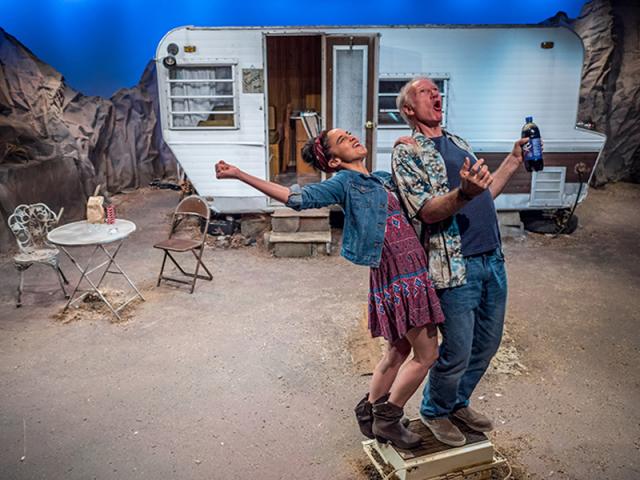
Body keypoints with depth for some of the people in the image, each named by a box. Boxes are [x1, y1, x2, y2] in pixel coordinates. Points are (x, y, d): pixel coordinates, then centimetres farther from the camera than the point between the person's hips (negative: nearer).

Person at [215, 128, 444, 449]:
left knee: (399, 351, 19)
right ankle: (388, 420, 17)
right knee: (426, 355, 0)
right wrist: (240, 175, -26)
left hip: (413, 270, 8)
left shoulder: (384, 179, 16)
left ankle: (368, 412, 35)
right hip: (397, 275, -8)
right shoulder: (345, 182, -7)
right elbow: (299, 197, -21)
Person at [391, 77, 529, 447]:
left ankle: (458, 402, 39)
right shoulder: (407, 152, -6)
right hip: (457, 266, -7)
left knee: (488, 344, 17)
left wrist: (515, 160, 17)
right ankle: (434, 411, 29)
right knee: (458, 353, 2)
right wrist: (463, 193, -34)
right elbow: (427, 211, -17)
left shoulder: (460, 144, 17)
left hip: (493, 259, 8)